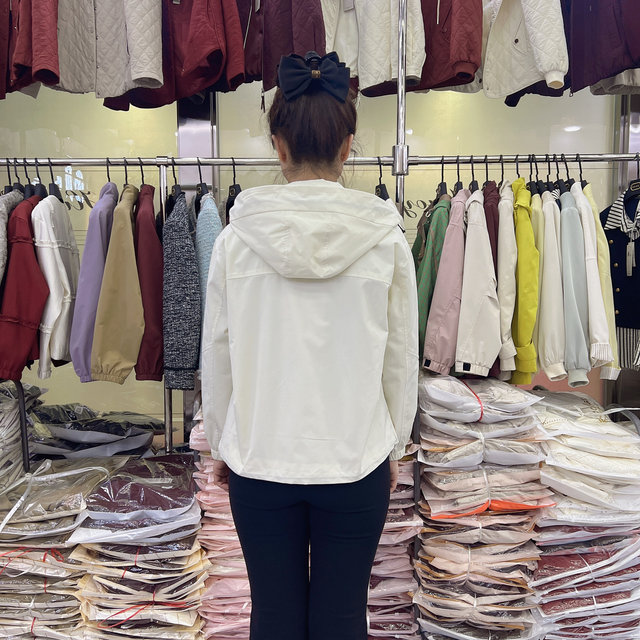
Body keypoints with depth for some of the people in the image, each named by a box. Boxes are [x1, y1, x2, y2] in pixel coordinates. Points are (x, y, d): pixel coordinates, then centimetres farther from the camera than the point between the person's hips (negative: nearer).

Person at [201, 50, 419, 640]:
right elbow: (402, 359, -2)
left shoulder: (238, 236, -8)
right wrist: (393, 448, 13)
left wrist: (222, 444, 14)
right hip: (355, 461, 0)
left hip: (260, 462, 1)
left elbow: (217, 355, -1)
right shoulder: (385, 237, -9)